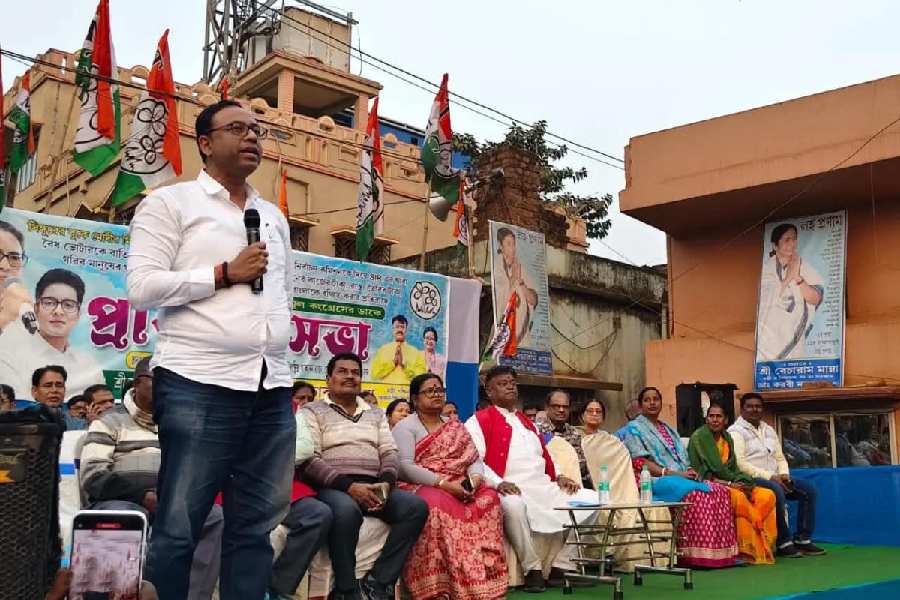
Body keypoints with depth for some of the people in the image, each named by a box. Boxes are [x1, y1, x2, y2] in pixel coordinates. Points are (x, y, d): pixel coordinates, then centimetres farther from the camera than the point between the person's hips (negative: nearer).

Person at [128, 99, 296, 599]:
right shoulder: (171, 202, 3)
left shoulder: (275, 216, 21)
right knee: (178, 528, -1)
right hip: (199, 386, -5)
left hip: (273, 388, 6)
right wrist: (224, 274, -9)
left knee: (258, 525, 7)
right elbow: (143, 287, -7)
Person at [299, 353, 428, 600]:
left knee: (417, 506, -20)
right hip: (332, 487, -5)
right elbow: (309, 460, -7)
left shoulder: (376, 413, 22)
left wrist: (385, 483, -10)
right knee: (346, 510, -38)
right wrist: (349, 486, -19)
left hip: (372, 487, 5)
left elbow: (390, 452, 13)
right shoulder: (312, 411, 6)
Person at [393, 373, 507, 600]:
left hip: (459, 488, 5)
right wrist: (443, 483, -19)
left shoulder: (457, 427, 21)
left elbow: (475, 460, 13)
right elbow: (404, 466, -10)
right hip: (421, 488, -5)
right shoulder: (406, 427, 4)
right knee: (437, 504, -38)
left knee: (489, 497, -24)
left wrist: (475, 478, -11)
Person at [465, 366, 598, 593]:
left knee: (591, 499, -6)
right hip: (512, 491, -7)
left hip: (545, 488, 7)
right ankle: (532, 569, -20)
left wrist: (558, 477, 9)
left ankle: (561, 567, -5)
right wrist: (498, 483, -23)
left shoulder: (527, 423, 28)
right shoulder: (479, 421, 4)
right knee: (513, 505, -42)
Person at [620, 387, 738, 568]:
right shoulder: (634, 429, 4)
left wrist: (689, 471, -3)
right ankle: (699, 554, -29)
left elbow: (682, 459, 21)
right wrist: (672, 473, -16)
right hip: (652, 480, -7)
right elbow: (640, 463, -8)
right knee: (695, 494, -33)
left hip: (680, 478, 7)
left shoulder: (669, 430, 26)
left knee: (720, 491, -18)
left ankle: (720, 552, -20)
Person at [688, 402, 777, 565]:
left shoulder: (727, 438, 16)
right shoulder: (699, 436, -6)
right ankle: (748, 549, -23)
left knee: (768, 496, -12)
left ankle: (764, 544, -12)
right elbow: (715, 466, -11)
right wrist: (733, 482, -8)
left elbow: (733, 467, 11)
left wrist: (742, 482, -8)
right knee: (739, 497, -34)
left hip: (728, 483, 7)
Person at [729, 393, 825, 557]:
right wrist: (769, 477, -20)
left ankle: (802, 540, -2)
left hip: (774, 478, 8)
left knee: (808, 490, -5)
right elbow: (740, 464, -17)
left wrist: (784, 474, -3)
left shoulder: (769, 430, 20)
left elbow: (780, 457, 20)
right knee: (777, 491, -35)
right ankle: (783, 543, -25)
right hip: (752, 480, -8)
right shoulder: (736, 432, -6)